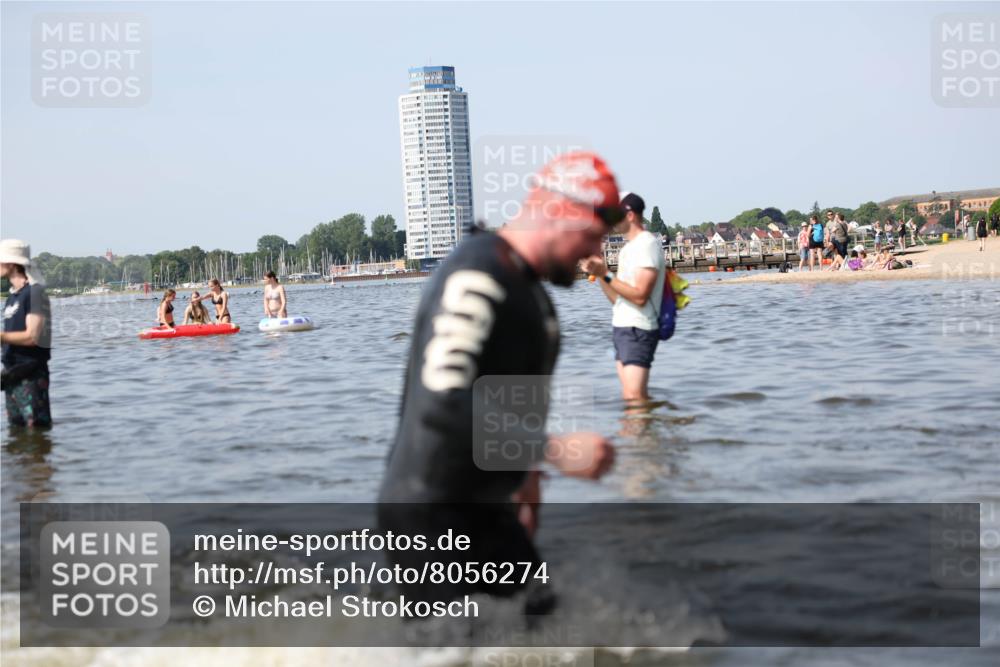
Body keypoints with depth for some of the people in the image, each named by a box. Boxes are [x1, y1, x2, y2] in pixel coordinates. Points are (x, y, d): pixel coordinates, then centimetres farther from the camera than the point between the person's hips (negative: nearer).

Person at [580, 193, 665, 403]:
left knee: (634, 398, -15)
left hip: (637, 331, -10)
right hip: (623, 329, 10)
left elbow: (640, 296, -20)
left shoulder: (646, 245, -12)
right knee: (639, 398, 10)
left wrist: (606, 275, -20)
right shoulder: (629, 247, 18)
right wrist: (599, 273, 4)